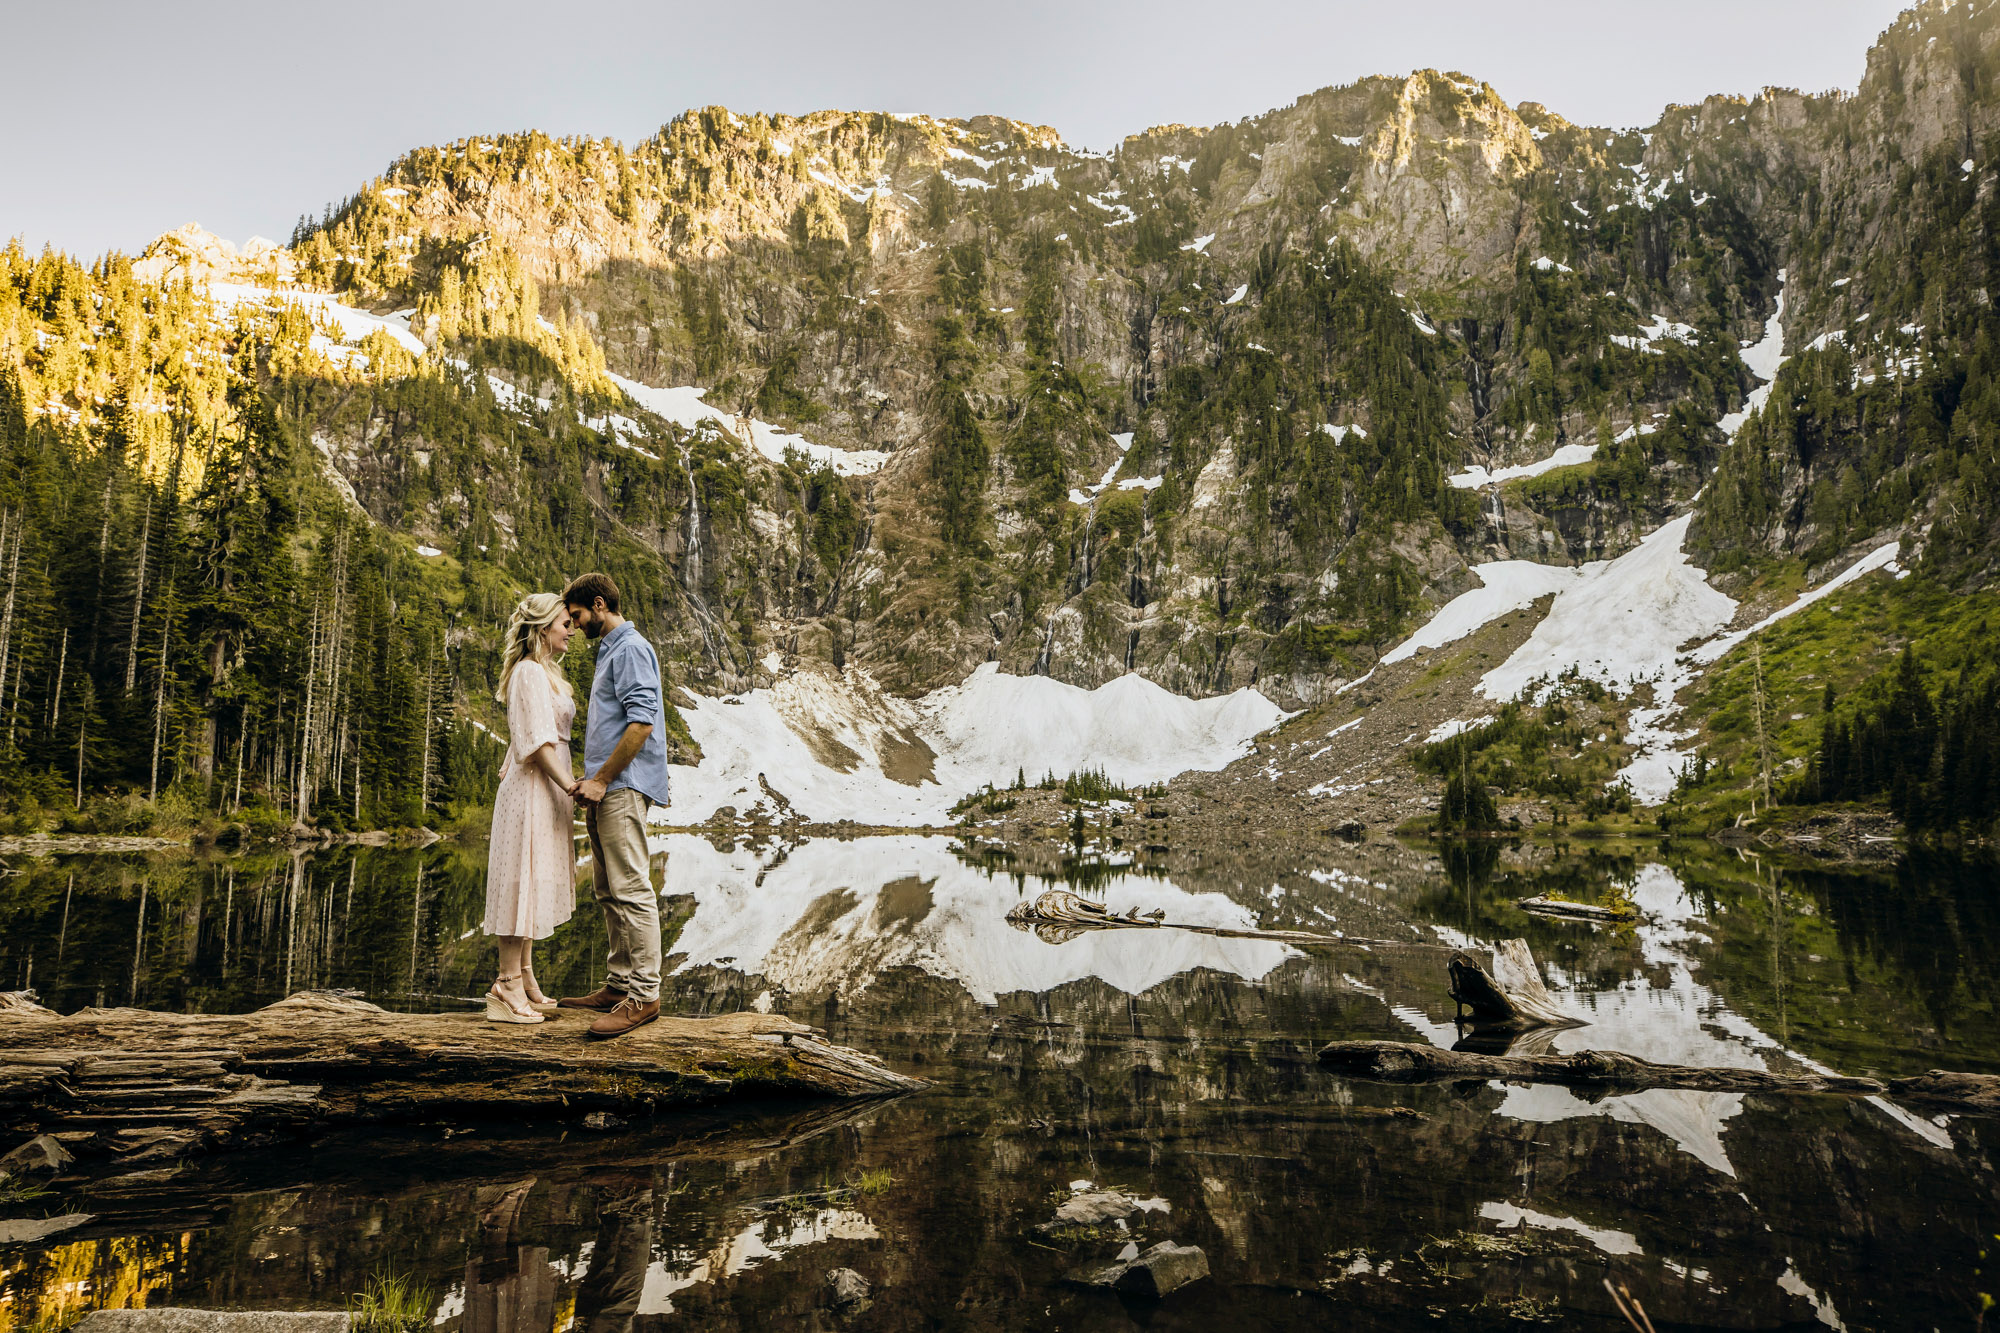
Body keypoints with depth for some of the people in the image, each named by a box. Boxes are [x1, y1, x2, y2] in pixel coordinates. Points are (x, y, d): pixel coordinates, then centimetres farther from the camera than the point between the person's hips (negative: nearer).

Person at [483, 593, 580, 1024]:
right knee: (525, 880, -8)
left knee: (534, 883, 12)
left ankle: (524, 979, 19)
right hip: (532, 789, -10)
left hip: (545, 789, 10)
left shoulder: (544, 672, 18)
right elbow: (538, 740, -20)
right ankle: (507, 987, -4)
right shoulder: (530, 671, -13)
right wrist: (568, 784, -22)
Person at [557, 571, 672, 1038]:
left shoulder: (630, 649, -10)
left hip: (623, 788, -11)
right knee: (609, 891, 12)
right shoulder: (609, 650, 23)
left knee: (630, 890, -11)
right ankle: (619, 985, 19)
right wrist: (592, 780, 19)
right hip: (607, 789, 11)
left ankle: (644, 995, -10)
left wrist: (602, 780, -17)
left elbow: (642, 724, -20)